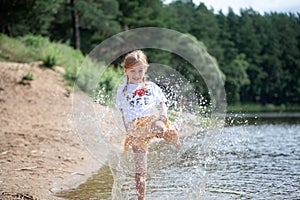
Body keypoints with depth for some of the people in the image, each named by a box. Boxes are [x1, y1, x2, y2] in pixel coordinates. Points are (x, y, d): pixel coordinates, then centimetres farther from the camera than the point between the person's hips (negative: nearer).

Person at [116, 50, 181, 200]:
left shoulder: (152, 87, 20)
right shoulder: (122, 90, 20)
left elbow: (162, 104, 15)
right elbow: (123, 114, 17)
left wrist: (163, 114, -8)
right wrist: (127, 133, 6)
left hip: (153, 119, 0)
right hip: (135, 127, 0)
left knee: (158, 127, -43)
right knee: (140, 169, -5)